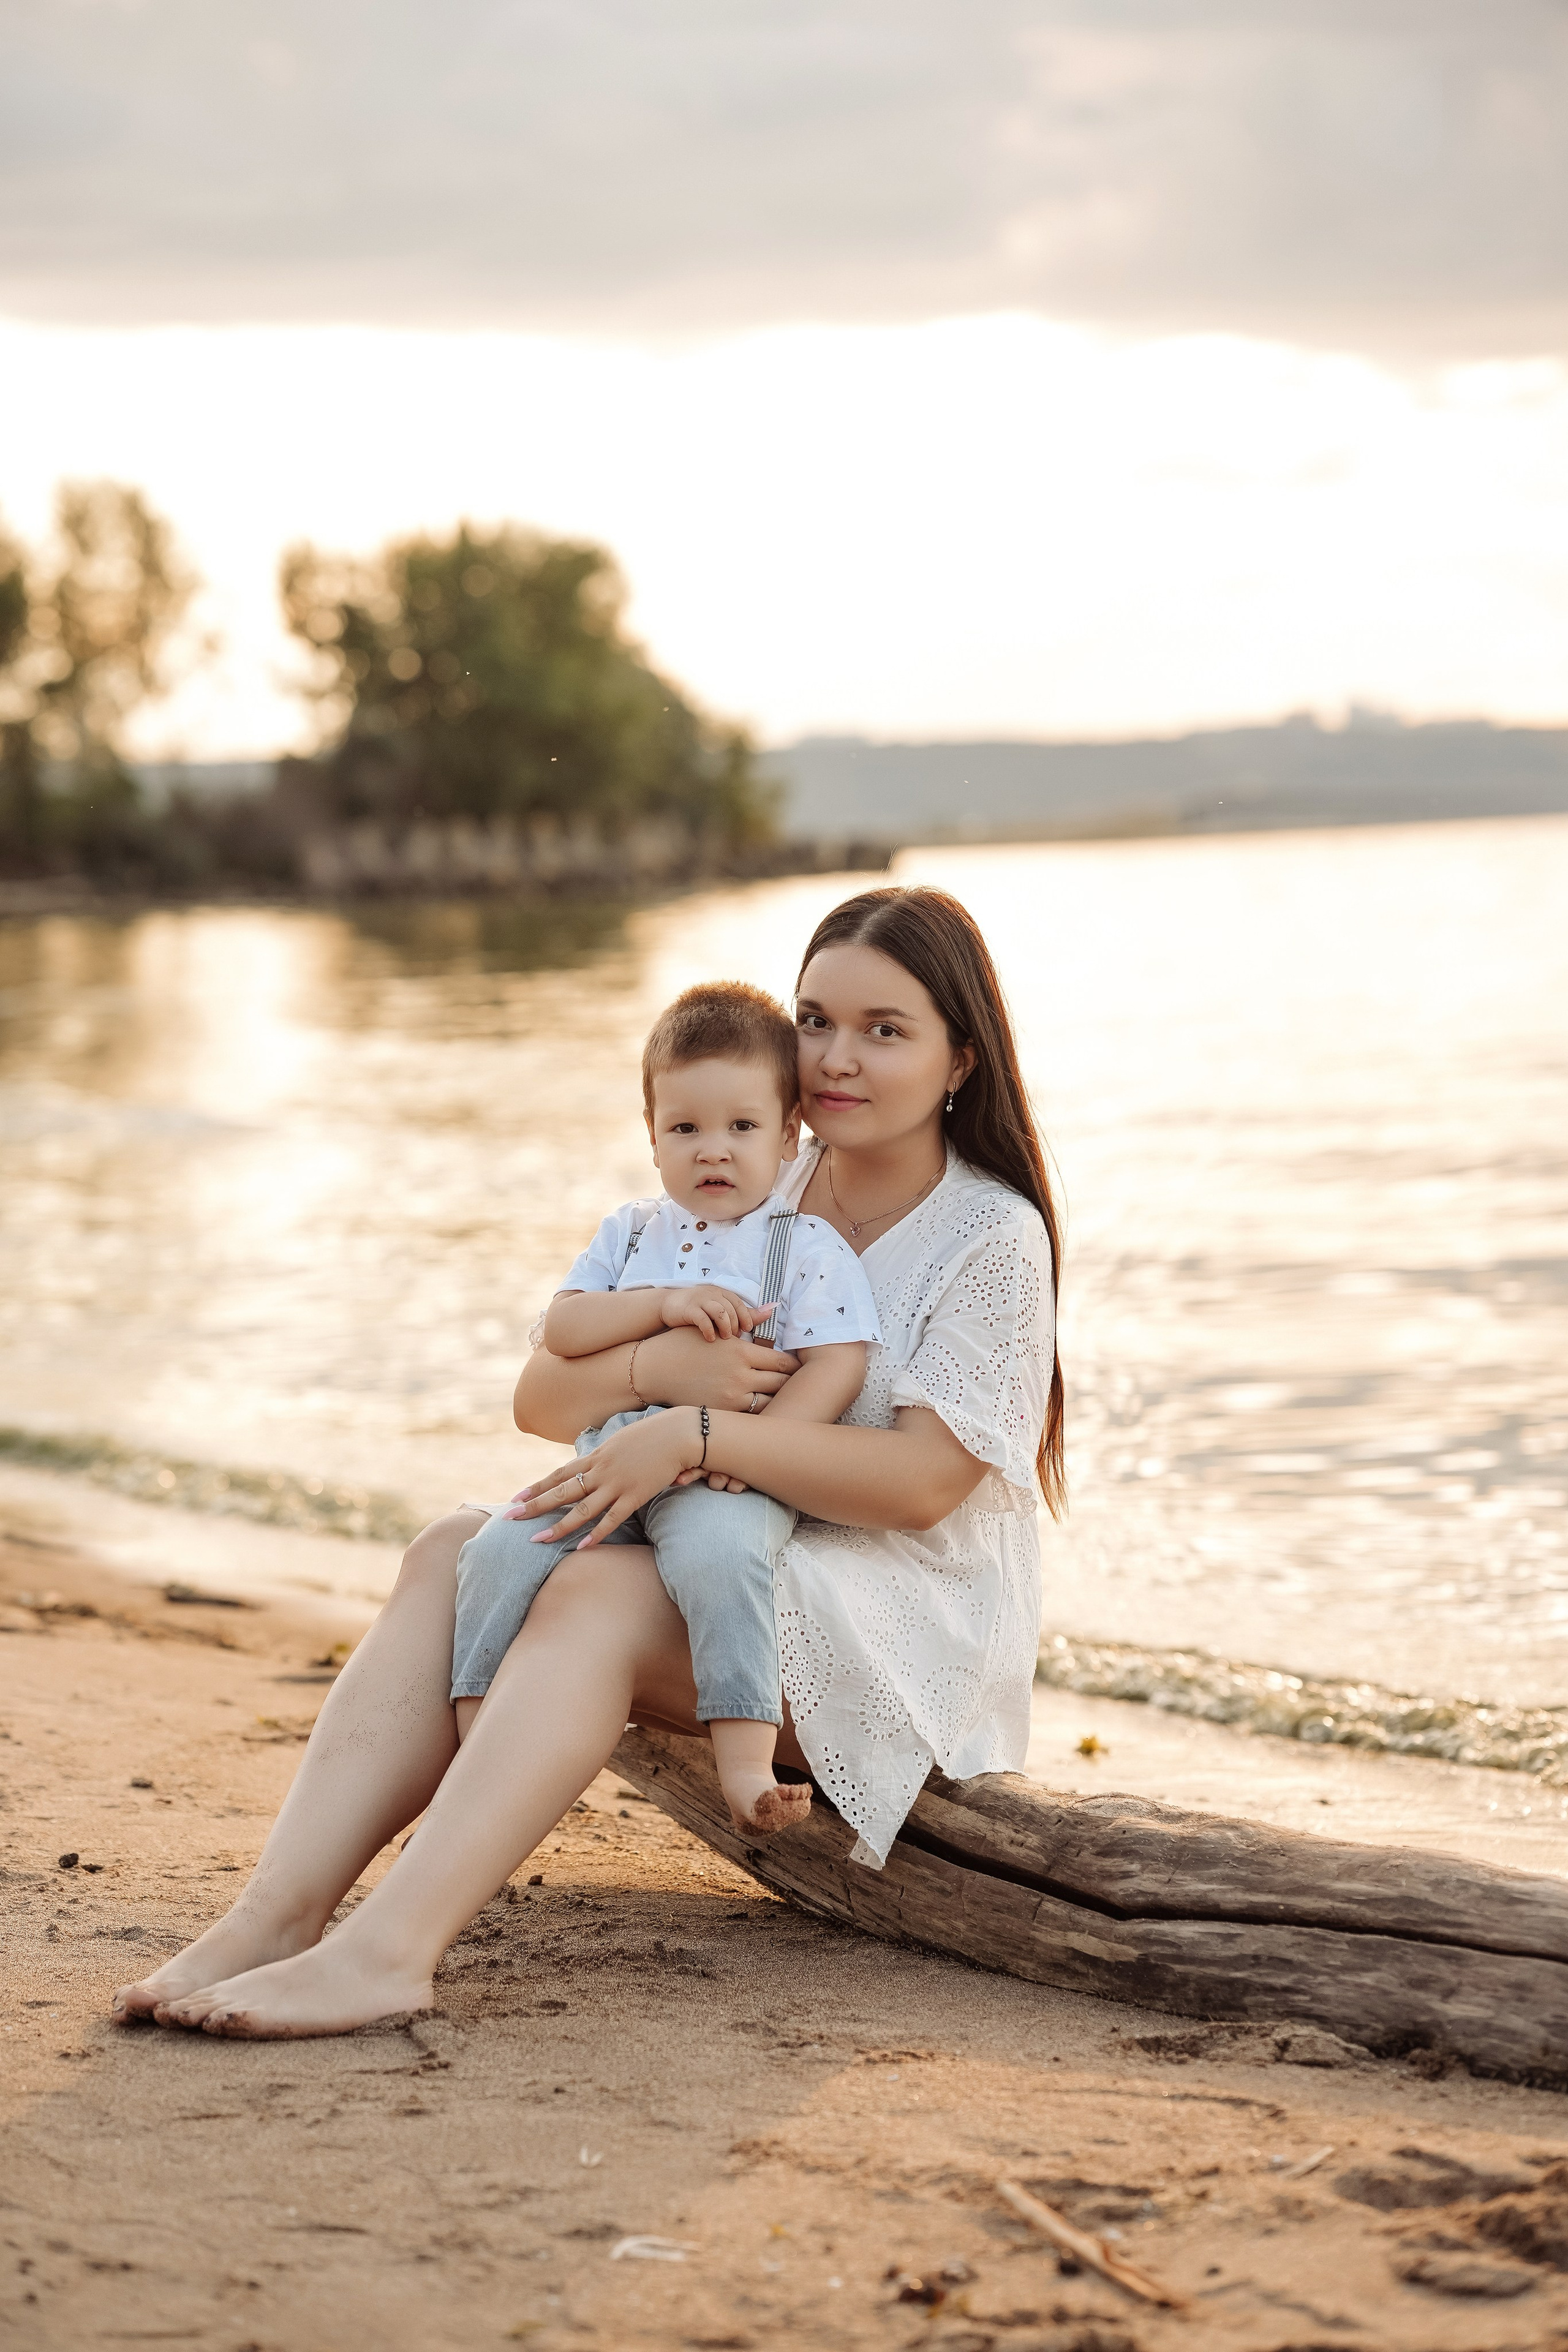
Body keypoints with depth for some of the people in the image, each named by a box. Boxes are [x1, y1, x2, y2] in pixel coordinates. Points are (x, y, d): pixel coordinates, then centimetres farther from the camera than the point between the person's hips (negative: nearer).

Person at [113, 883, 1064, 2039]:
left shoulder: (996, 1237, -5)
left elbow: (921, 1481, -19)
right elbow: (543, 1397, 6)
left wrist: (696, 1435, -27)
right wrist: (656, 1367, -17)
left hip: (908, 1626, -7)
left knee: (597, 1589, -32)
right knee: (456, 1552, -18)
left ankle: (389, 1948, -46)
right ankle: (278, 1911, -31)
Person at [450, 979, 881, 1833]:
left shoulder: (808, 1245, 2)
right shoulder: (631, 1233, 16)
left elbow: (837, 1365, -8)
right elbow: (563, 1329, 4)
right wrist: (663, 1303, -12)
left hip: (727, 1485, -5)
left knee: (717, 1553, -37)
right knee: (500, 1551, -16)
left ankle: (746, 1763, -35)